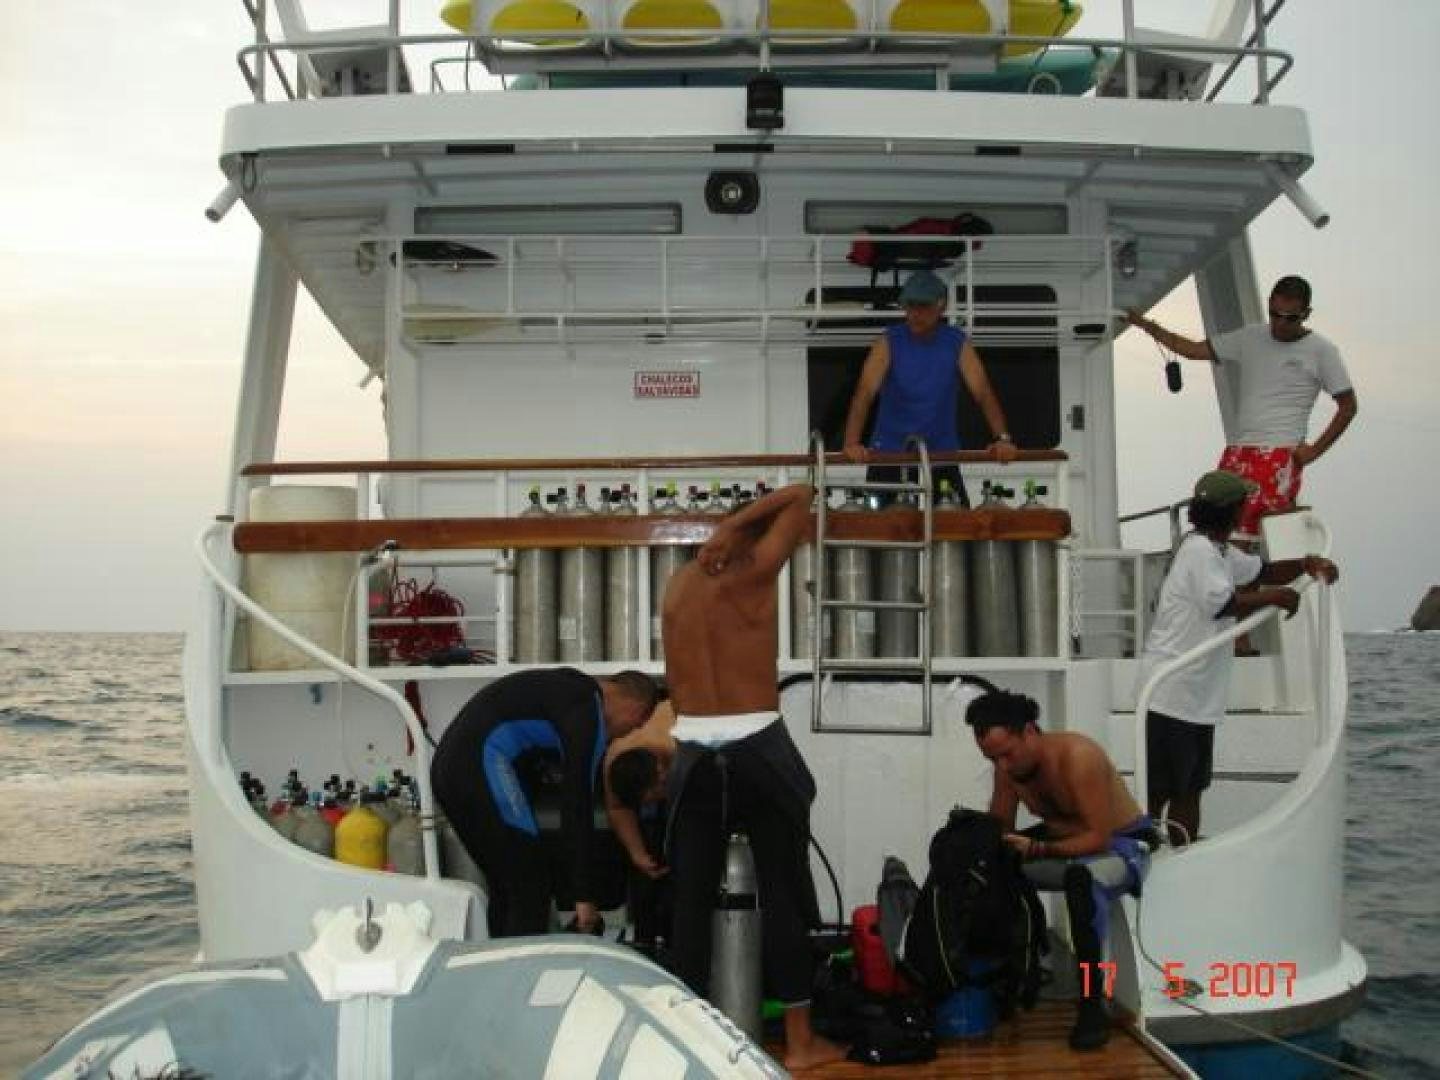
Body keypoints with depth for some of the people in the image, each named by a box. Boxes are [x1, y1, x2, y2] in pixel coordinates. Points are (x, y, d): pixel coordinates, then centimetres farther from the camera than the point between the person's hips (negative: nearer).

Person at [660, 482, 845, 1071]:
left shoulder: (677, 586, 12)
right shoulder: (755, 570, -5)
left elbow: (675, 681, 14)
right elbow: (803, 495, 1)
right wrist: (735, 525, -3)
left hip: (693, 755, 5)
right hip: (758, 752, -4)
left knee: (692, 898, 7)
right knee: (783, 894, 4)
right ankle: (800, 1040, 10)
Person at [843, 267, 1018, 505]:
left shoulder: (958, 343, -1)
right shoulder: (889, 342, -5)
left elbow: (983, 393, -7)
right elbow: (865, 393, -15)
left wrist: (1002, 438, -23)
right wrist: (852, 443, -30)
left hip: (941, 453, 1)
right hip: (889, 453, -1)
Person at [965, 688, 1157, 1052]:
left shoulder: (1077, 756, -29)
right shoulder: (1007, 765, -8)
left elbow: (1099, 837, -30)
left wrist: (1037, 850, -38)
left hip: (1123, 841, -7)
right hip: (1068, 840, 7)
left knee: (1083, 878, -39)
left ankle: (1091, 1005, -30)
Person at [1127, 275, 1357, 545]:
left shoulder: (1322, 351, 3)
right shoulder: (1250, 338, 13)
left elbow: (1348, 406, 7)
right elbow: (1193, 349, 13)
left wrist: (1315, 450, -2)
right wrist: (1143, 323, 5)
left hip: (1281, 457, -4)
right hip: (1237, 453, 5)